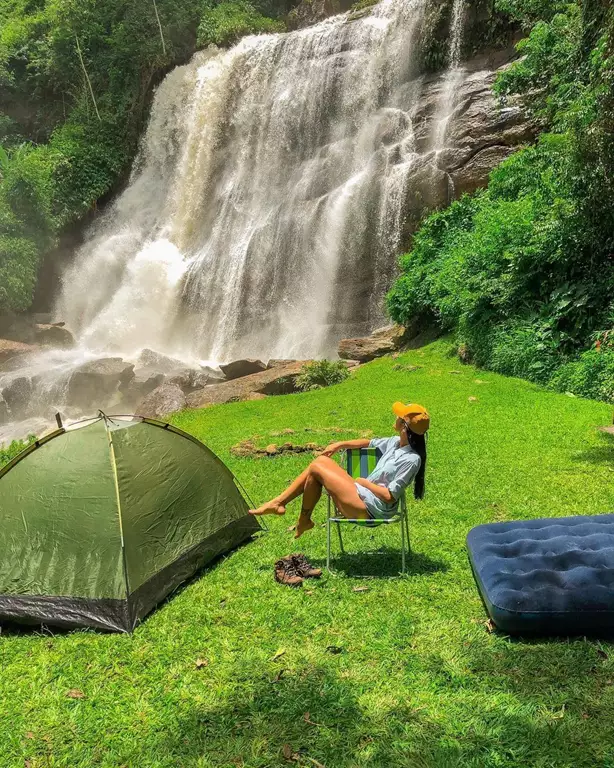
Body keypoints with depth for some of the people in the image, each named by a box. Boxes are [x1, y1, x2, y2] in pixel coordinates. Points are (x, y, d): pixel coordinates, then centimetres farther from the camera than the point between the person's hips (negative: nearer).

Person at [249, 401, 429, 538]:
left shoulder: (412, 459, -20)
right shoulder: (397, 442, 6)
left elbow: (390, 496, -21)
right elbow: (369, 443, 23)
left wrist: (364, 481, -9)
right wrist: (340, 445, 12)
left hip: (368, 508, -9)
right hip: (362, 493, 9)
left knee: (316, 469, -10)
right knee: (322, 460, 4)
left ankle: (303, 521, 11)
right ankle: (278, 503, 6)